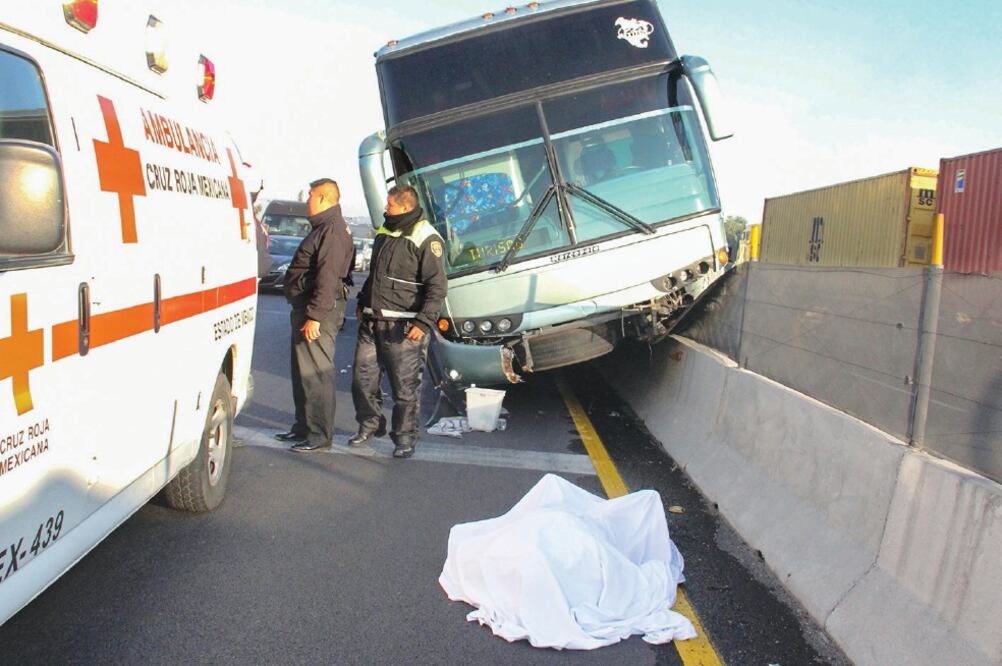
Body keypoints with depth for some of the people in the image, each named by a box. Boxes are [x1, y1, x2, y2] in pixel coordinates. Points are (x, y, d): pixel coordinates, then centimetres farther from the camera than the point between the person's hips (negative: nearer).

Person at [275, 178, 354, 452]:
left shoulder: (333, 231, -16)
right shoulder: (323, 228, 19)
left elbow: (328, 279, -24)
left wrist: (314, 316, -26)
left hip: (319, 312, -11)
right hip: (306, 309, 11)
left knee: (316, 373, -7)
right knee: (303, 371, 18)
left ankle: (319, 435, 0)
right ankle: (304, 427, 29)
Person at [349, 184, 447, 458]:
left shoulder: (426, 239, -10)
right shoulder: (384, 235, 16)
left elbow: (437, 287, -14)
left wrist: (424, 323, -20)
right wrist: (363, 303, 23)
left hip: (403, 329, -8)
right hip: (372, 323, 8)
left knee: (405, 386, 0)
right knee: (362, 379, 11)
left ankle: (405, 438, 13)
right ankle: (370, 426, 30)